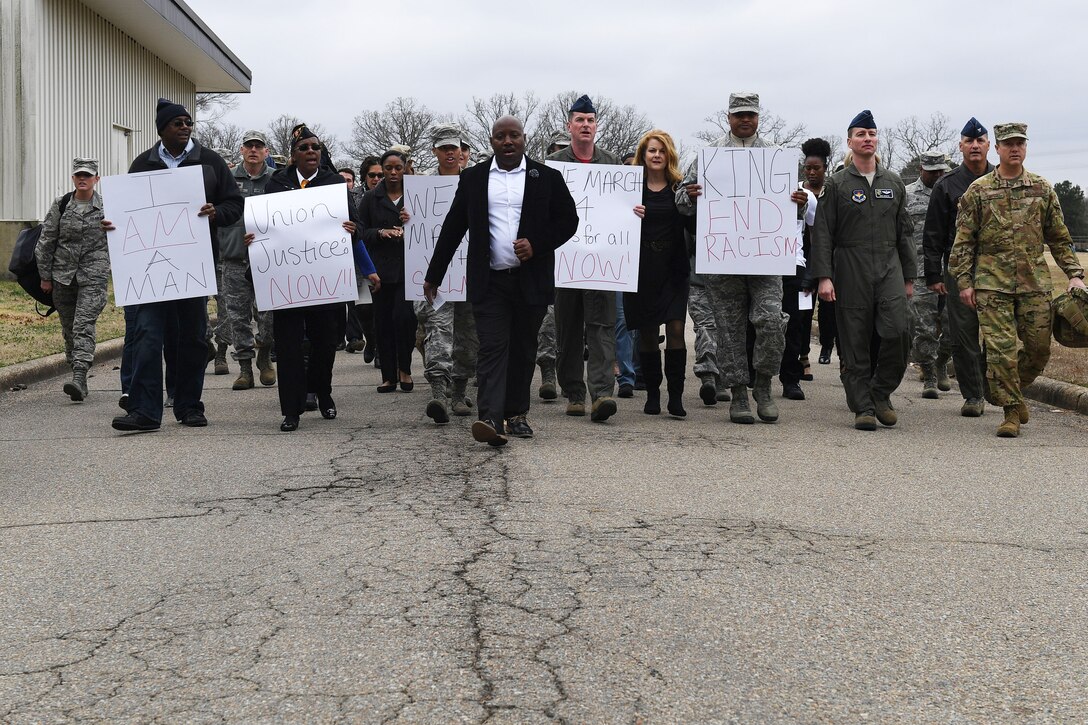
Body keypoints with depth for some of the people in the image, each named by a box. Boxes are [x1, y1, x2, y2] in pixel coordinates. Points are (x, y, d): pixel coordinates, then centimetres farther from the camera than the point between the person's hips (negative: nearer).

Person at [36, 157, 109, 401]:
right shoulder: (60, 205, 5)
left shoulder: (107, 206, 0)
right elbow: (46, 241, 8)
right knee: (69, 329, 8)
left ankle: (79, 377, -27)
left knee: (84, 325, -17)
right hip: (63, 274, 4)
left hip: (94, 274, -4)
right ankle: (79, 380, 18)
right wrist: (45, 276, 7)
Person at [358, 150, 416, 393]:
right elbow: (360, 231, 7)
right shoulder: (371, 198, 9)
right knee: (383, 322, 3)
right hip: (381, 267, 2)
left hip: (407, 267, -1)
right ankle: (389, 376, 11)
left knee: (404, 316, -14)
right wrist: (381, 232, -11)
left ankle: (404, 368, 5)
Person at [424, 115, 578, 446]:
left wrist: (537, 244, -10)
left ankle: (516, 413, 20)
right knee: (493, 347, -10)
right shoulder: (473, 178, 8)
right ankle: (491, 419, -19)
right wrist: (434, 275, 10)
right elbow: (453, 228, 11)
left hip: (531, 280, 1)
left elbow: (568, 219, 6)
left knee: (523, 350, 8)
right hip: (489, 282, 0)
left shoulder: (547, 177, 4)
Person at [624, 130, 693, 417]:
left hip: (673, 268, 0)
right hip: (641, 267, 0)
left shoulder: (680, 187, 6)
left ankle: (676, 396, -4)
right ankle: (652, 394, 16)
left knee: (676, 329, -9)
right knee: (647, 332, 6)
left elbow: (693, 227, 3)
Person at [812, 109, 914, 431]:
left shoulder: (894, 183, 14)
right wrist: (824, 277, -9)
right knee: (855, 344, -1)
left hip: (889, 268, 2)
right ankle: (863, 408, 7)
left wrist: (908, 277, 14)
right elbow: (823, 233, -1)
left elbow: (904, 232, 17)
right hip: (850, 272, -2)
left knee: (897, 332, -13)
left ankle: (881, 393, 7)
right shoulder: (836, 184, 4)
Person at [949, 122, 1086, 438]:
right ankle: (1011, 411, 3)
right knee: (1001, 349, -6)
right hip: (992, 283, -3)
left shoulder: (1042, 189, 9)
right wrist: (964, 281, -4)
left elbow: (1059, 238, 13)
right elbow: (963, 240, 2)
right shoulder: (978, 190, 2)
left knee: (1039, 347, 5)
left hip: (1035, 282, 3)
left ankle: (1014, 390, 30)